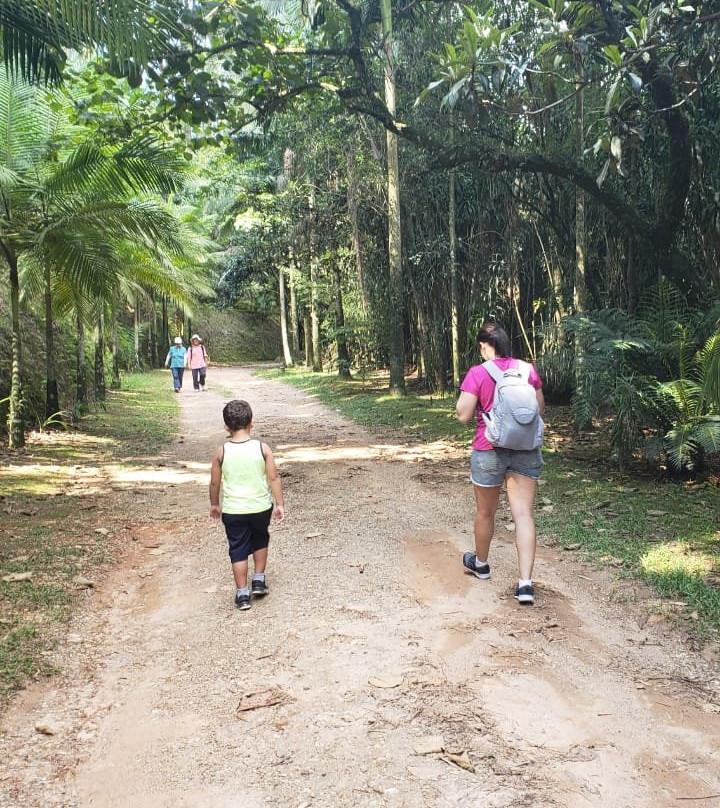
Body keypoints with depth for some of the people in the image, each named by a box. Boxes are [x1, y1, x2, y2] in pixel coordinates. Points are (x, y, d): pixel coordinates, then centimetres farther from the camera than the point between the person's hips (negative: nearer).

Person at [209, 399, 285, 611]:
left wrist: (214, 504, 15)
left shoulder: (222, 451, -9)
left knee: (238, 550, 11)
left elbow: (215, 482, 0)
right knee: (260, 540, 26)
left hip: (233, 510, -1)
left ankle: (242, 594, 14)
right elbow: (274, 478, -9)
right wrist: (279, 504, 1)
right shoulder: (262, 448, -10)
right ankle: (258, 581, 27)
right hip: (261, 507, 1)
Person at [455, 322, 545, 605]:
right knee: (524, 513, 0)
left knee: (485, 512, 17)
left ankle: (480, 563, 38)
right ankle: (525, 582, -6)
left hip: (490, 451, -2)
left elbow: (463, 416, -12)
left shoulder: (477, 373, -11)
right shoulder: (528, 369, 0)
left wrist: (465, 398, 6)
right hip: (525, 451, 3)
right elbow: (539, 409, 9)